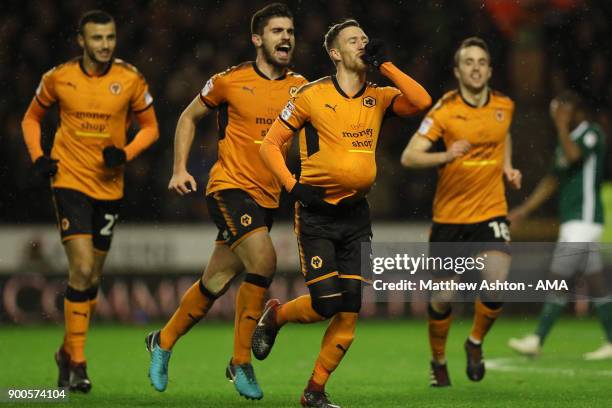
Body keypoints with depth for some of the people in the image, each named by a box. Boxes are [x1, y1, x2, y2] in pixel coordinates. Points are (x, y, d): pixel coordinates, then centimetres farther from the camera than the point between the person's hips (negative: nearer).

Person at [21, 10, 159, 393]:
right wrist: (38, 157, -3)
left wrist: (125, 153, -12)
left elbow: (150, 127, 6)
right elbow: (31, 118, 12)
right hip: (70, 181, -2)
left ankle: (68, 351, 29)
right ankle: (77, 362, -9)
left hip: (109, 186, 2)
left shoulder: (130, 79, -3)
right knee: (82, 269, -16)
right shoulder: (59, 78, -3)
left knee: (92, 279, 10)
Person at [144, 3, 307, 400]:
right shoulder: (230, 81, -3)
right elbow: (189, 117, 9)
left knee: (216, 282, 9)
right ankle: (241, 362, -12)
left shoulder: (299, 87, 5)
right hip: (230, 187, -5)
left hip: (267, 196, 5)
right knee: (263, 260, -24)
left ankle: (163, 341, 33)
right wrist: (180, 169, 2)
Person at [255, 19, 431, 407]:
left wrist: (385, 64, -10)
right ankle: (275, 316, 22)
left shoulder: (379, 97, 6)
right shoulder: (312, 95, -4)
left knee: (350, 309, -2)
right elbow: (271, 143, 0)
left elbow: (422, 101, -12)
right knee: (326, 304, -10)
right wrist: (293, 185, -11)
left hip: (356, 214, 4)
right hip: (317, 213, -4)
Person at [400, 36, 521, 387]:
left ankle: (476, 342, 9)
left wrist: (508, 167, 10)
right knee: (443, 297, 5)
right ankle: (439, 361, 30)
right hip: (449, 215, -1)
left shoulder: (504, 106, 1)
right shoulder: (445, 110, -10)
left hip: (491, 212, 1)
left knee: (496, 285, -19)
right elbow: (409, 156, -16)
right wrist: (444, 156, -33)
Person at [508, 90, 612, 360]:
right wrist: (524, 210, 19)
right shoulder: (569, 140, 19)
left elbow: (573, 155, -27)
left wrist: (562, 124, -18)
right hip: (572, 220, 9)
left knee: (558, 278, -10)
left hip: (584, 220, -9)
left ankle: (537, 339, -10)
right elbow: (552, 181, 22)